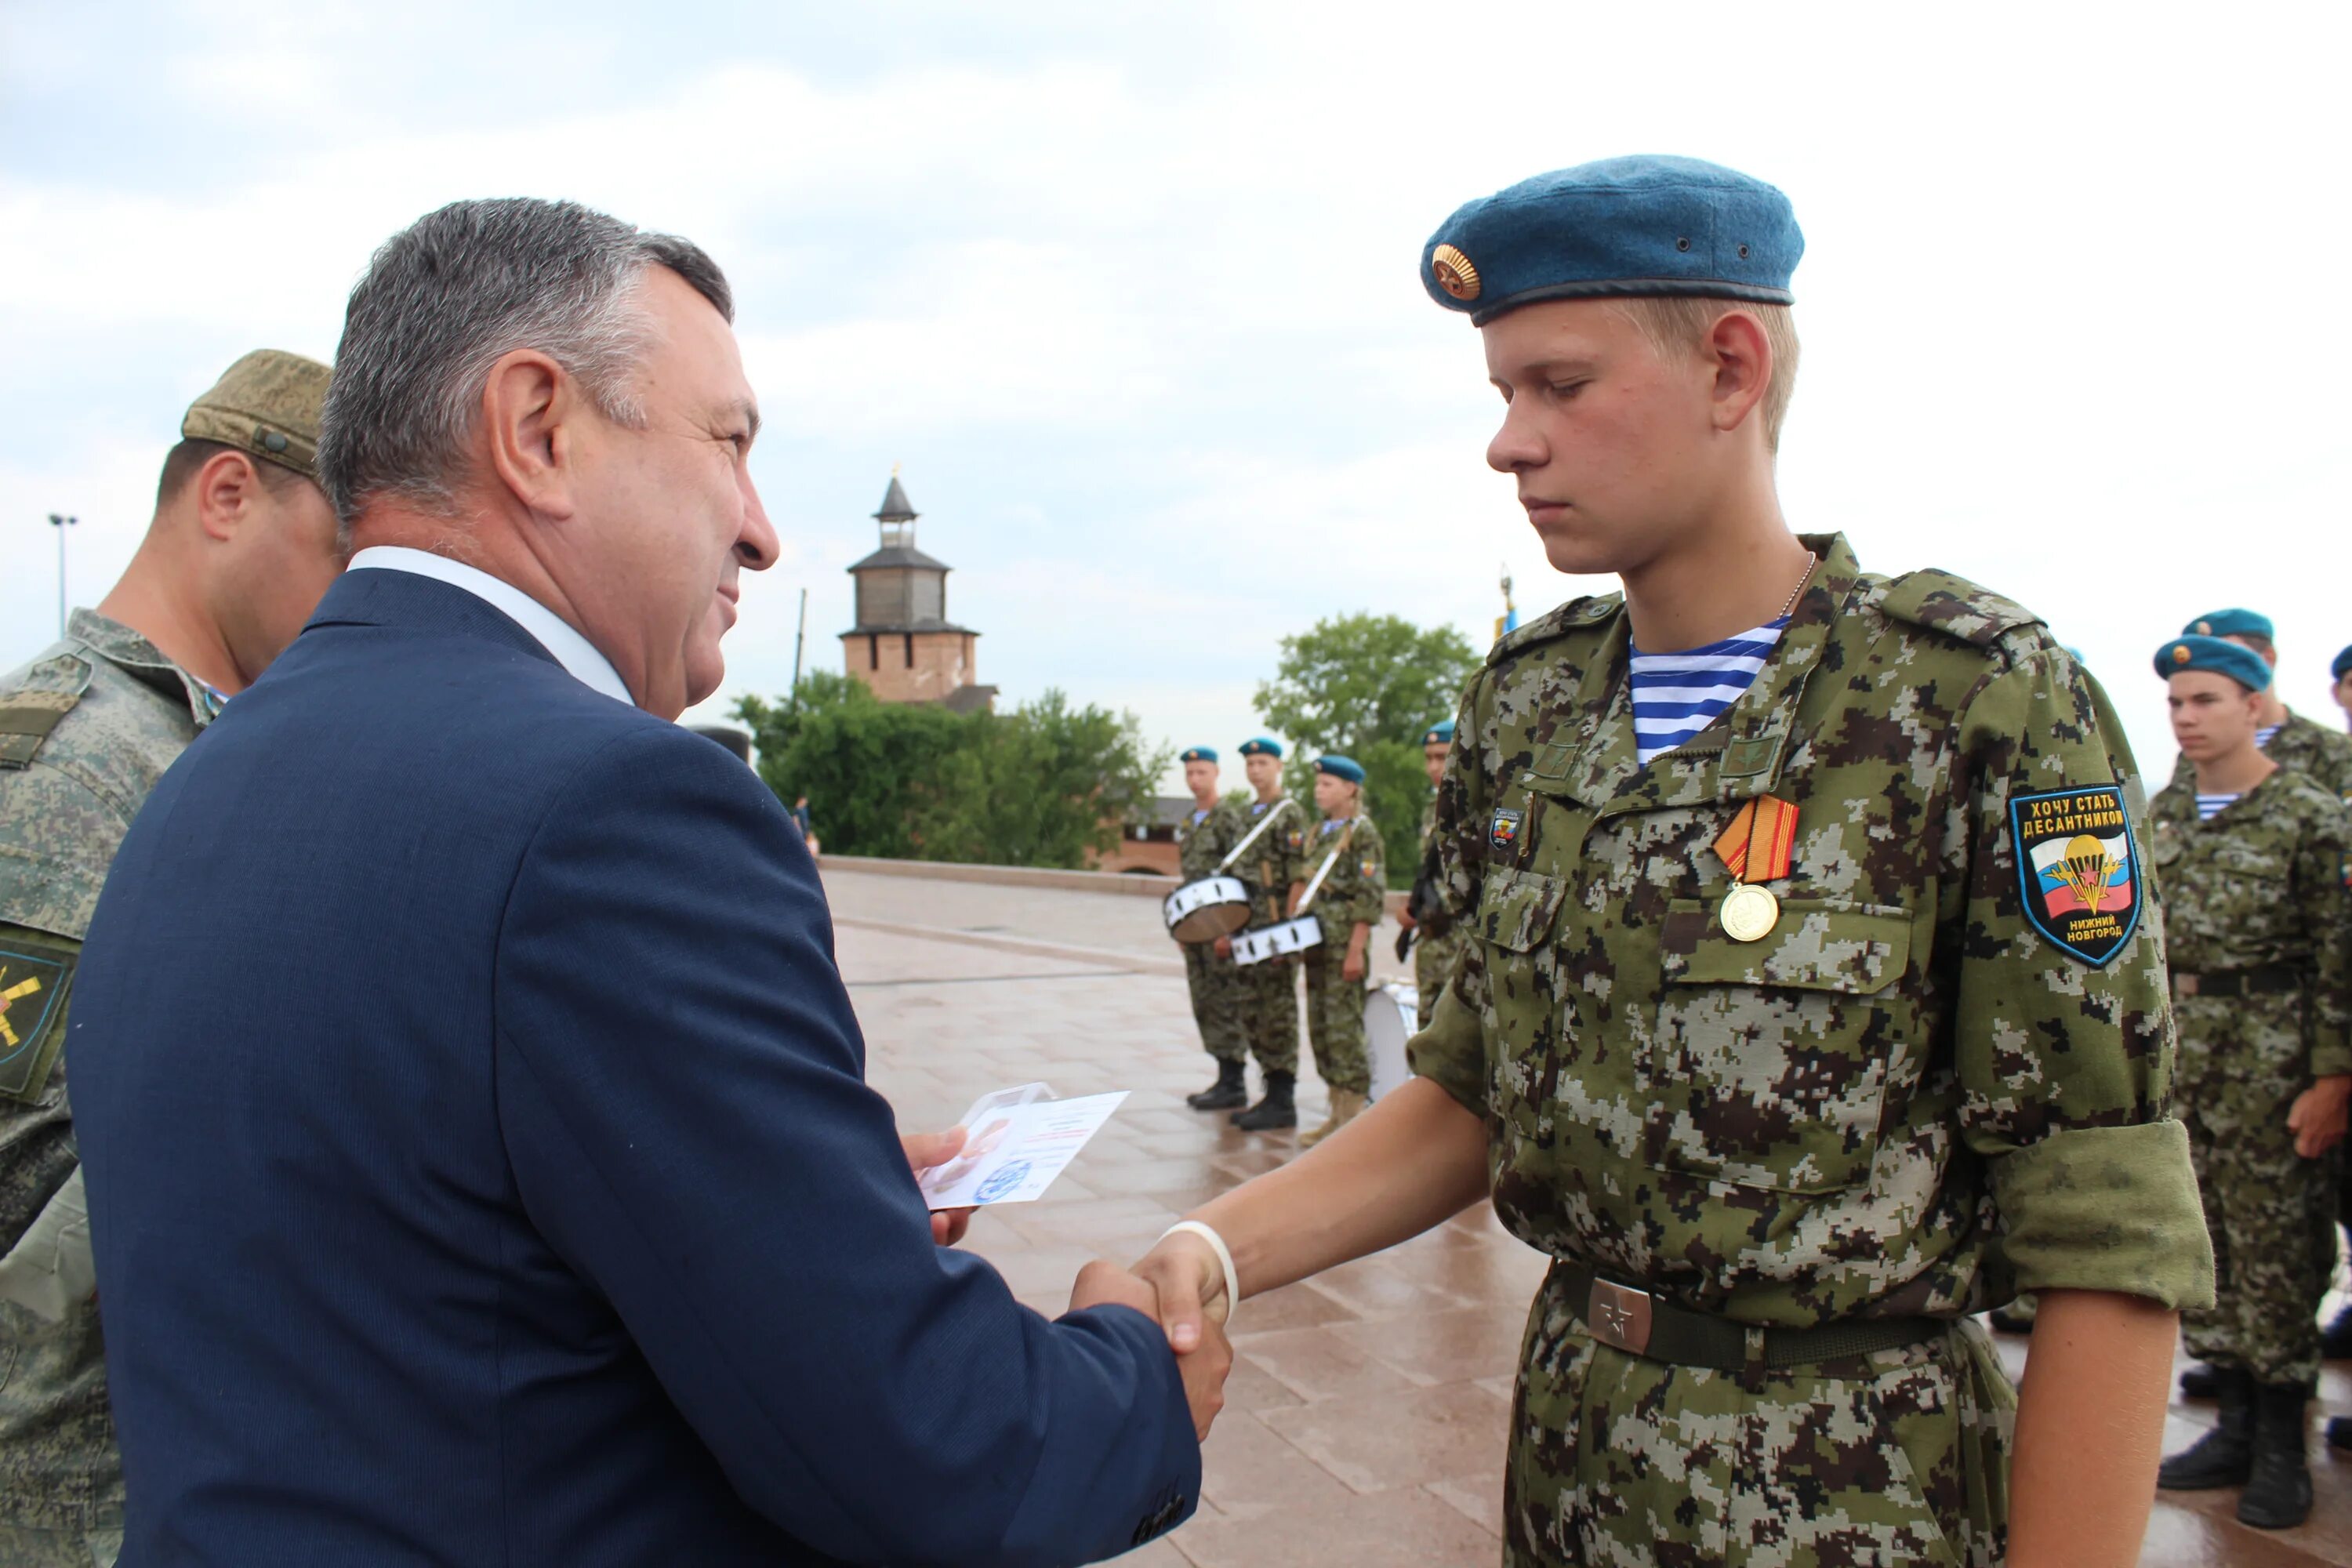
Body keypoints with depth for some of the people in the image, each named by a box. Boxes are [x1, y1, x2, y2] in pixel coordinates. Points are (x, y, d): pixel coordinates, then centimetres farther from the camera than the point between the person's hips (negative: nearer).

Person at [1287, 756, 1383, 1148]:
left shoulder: (1363, 833, -7)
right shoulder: (1317, 833, 16)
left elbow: (1370, 899, -13)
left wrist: (1356, 951, -17)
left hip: (1344, 946, -8)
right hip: (1316, 944, 8)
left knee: (1344, 1028, -5)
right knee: (1320, 1027, 11)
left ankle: (1353, 1118, 3)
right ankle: (1337, 1114, 20)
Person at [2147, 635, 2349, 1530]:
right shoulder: (2160, 817, 10)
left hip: (2272, 1062, -5)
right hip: (2179, 1062, 5)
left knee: (2277, 1245, 2)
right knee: (2207, 1242, 11)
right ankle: (2236, 1426, 24)